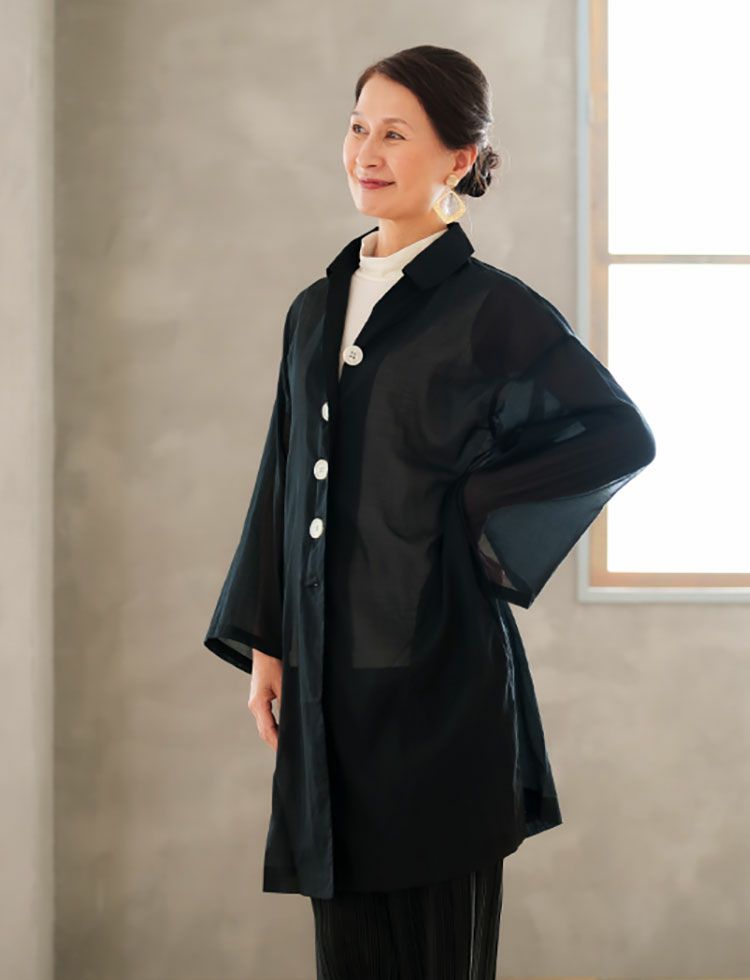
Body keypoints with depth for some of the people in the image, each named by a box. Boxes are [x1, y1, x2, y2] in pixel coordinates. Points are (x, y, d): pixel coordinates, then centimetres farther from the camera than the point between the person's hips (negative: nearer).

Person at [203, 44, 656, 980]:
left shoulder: (490, 308, -6)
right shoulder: (316, 310, 12)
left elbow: (623, 436, -4)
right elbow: (283, 480, 15)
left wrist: (480, 503, -9)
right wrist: (264, 644, 11)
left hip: (437, 667, -5)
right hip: (329, 669, 6)